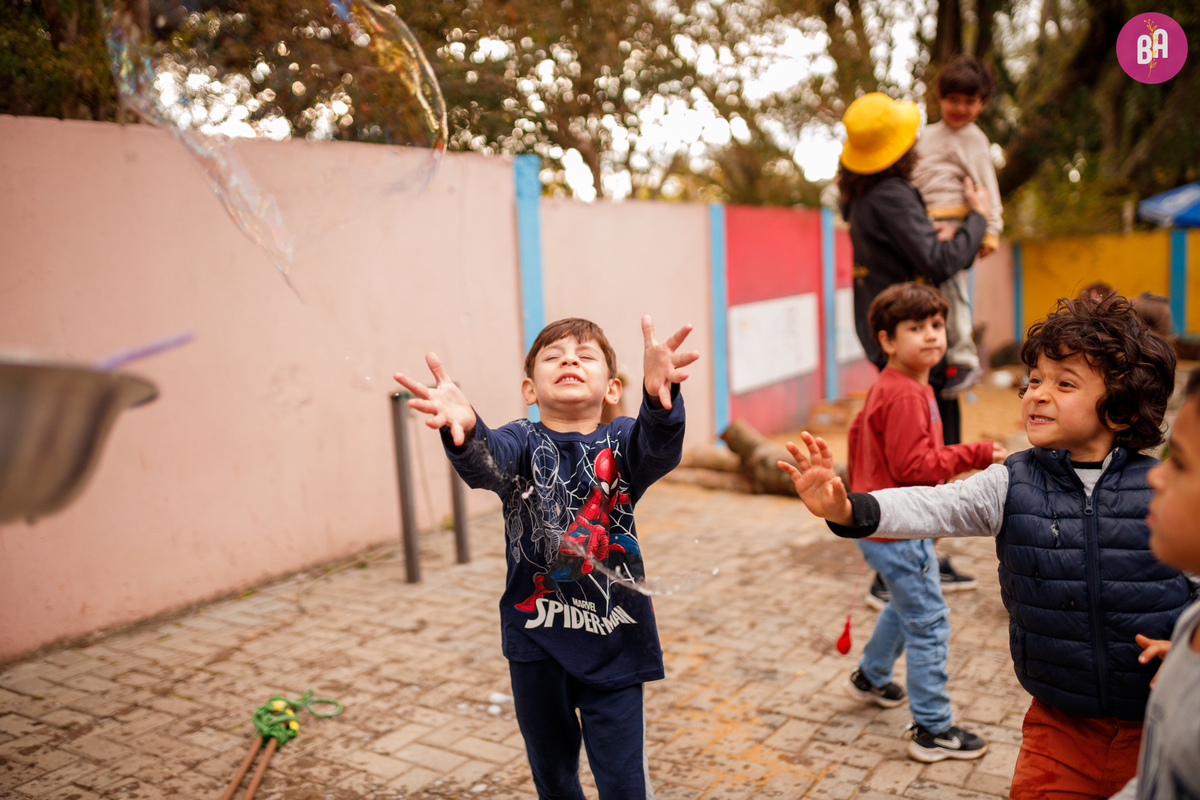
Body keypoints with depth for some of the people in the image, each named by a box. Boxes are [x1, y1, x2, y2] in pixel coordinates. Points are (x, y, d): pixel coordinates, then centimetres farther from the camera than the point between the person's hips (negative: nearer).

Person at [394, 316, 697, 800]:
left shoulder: (621, 442, -5)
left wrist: (659, 396, -52)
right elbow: (485, 463, -28)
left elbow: (660, 450, -28)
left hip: (613, 642, -1)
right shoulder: (523, 443, -5)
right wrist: (465, 430, -54)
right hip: (537, 640, 1)